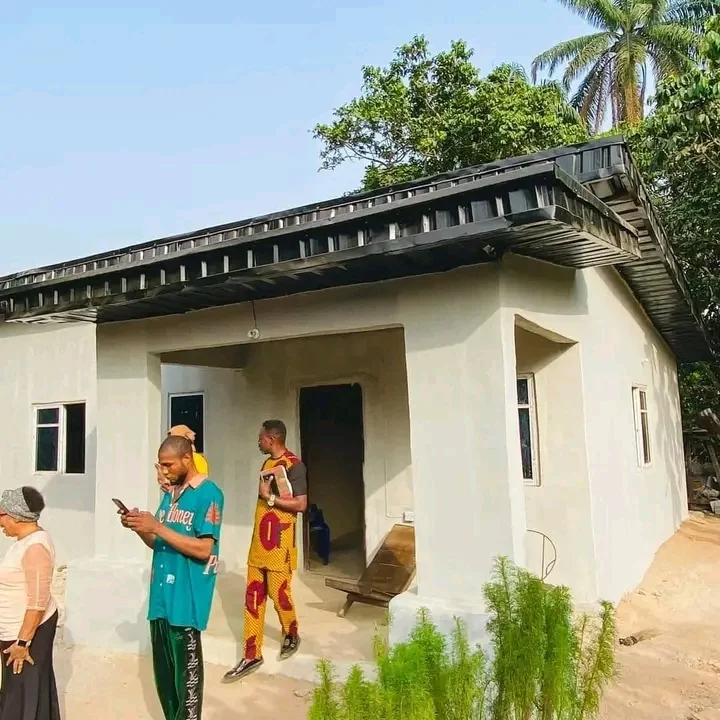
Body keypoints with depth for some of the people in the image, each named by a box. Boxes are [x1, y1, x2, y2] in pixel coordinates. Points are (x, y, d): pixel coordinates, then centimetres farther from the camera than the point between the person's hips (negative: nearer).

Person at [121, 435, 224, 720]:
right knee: (163, 671, 15)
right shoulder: (170, 493, 13)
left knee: (185, 671, 2)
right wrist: (140, 528, -3)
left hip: (185, 599, -7)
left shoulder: (208, 494, -13)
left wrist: (157, 527, -21)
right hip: (161, 595, 8)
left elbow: (204, 549, -19)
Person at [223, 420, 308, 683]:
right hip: (259, 543, 8)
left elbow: (301, 504, -19)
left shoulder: (294, 465, -15)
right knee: (253, 598, 9)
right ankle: (252, 656, 17)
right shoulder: (267, 463, 11)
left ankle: (291, 636, 33)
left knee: (279, 594, 6)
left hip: (279, 545, -8)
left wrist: (269, 496, -17)